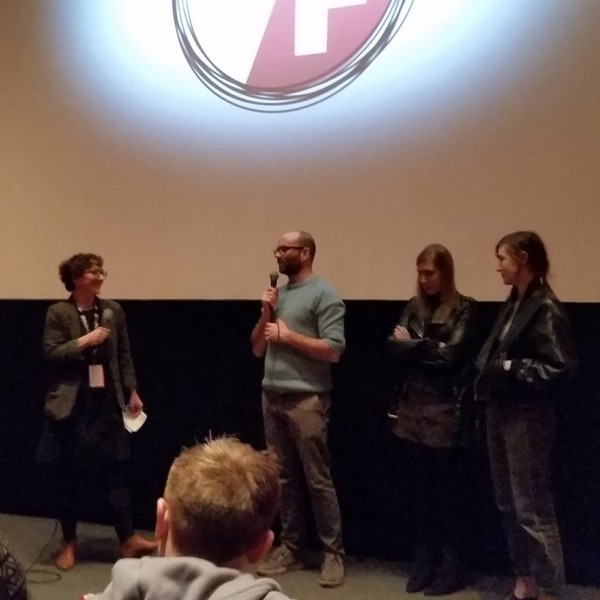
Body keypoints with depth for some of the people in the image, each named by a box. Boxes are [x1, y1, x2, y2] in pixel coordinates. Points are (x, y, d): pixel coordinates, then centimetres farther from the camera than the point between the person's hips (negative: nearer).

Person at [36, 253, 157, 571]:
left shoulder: (112, 310, 6)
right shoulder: (59, 312, -5)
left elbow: (124, 355, 10)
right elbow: (50, 354, -10)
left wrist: (132, 392, 6)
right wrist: (84, 341, -19)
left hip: (107, 402, 3)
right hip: (72, 404, -2)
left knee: (116, 470, 2)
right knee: (70, 474, 7)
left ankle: (128, 539, 9)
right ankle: (69, 542, 23)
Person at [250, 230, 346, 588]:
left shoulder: (323, 294, -7)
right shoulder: (278, 294, 14)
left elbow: (334, 350, -15)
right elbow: (258, 350, 15)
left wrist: (288, 335, -12)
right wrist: (266, 314, 1)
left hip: (306, 400, -7)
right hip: (272, 398, 7)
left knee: (318, 479, -1)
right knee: (285, 477, 12)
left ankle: (334, 552, 9)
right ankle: (292, 548, 22)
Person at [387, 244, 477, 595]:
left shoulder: (463, 308, -5)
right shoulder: (414, 307, 11)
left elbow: (451, 356, -13)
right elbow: (395, 351, 2)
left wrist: (413, 345, -3)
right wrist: (429, 350, -14)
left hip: (444, 412, -4)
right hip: (411, 409, 5)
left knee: (446, 489, 3)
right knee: (420, 488, 10)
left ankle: (453, 567, 16)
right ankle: (425, 561, 22)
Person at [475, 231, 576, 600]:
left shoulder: (545, 309, -15)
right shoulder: (514, 303, 10)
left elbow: (560, 369, -19)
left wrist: (509, 368, -18)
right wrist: (488, 370, -2)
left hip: (528, 417, -9)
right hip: (502, 413, 9)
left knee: (532, 507, -2)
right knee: (509, 504, 15)